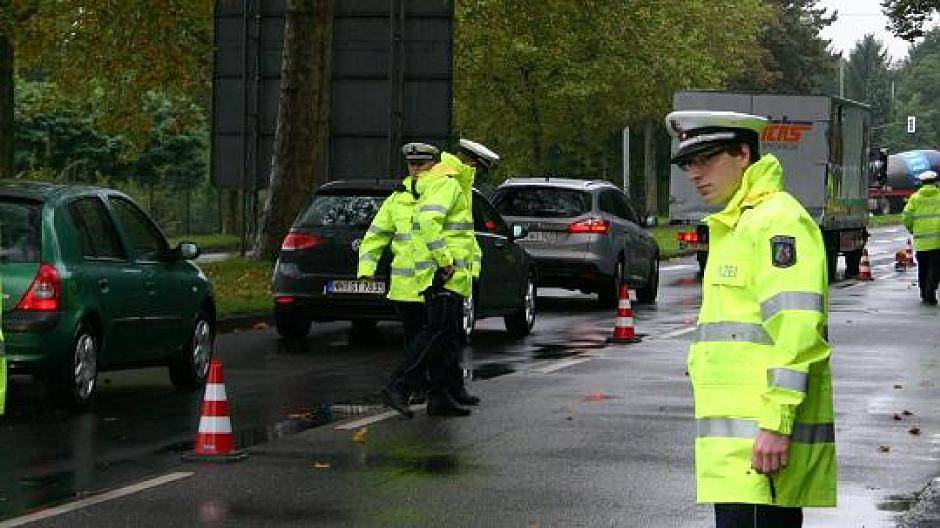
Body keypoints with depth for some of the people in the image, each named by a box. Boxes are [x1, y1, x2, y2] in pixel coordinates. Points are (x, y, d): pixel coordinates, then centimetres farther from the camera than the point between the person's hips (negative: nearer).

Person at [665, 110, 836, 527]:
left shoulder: (777, 219, -10)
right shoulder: (734, 225, 23)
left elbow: (797, 328, -19)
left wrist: (776, 423, -24)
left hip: (761, 437, -10)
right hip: (740, 433, 10)